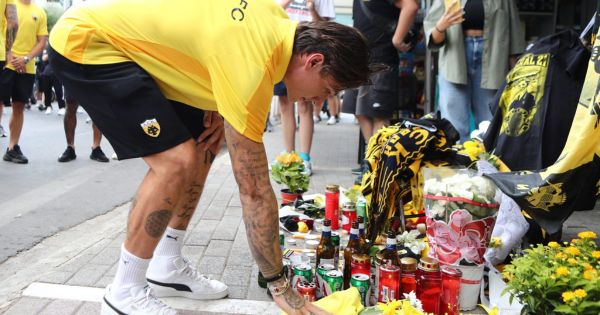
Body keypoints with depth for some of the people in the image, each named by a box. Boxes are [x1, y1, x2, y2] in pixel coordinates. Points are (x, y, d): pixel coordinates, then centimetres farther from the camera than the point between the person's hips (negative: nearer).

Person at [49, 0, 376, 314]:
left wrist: (218, 106, 0)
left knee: (203, 144, 7)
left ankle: (167, 267, 18)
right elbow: (254, 190, -26)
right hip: (84, 44, -10)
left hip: (124, 36, 10)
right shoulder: (252, 64, -30)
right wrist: (280, 286, -17)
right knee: (177, 159, -20)